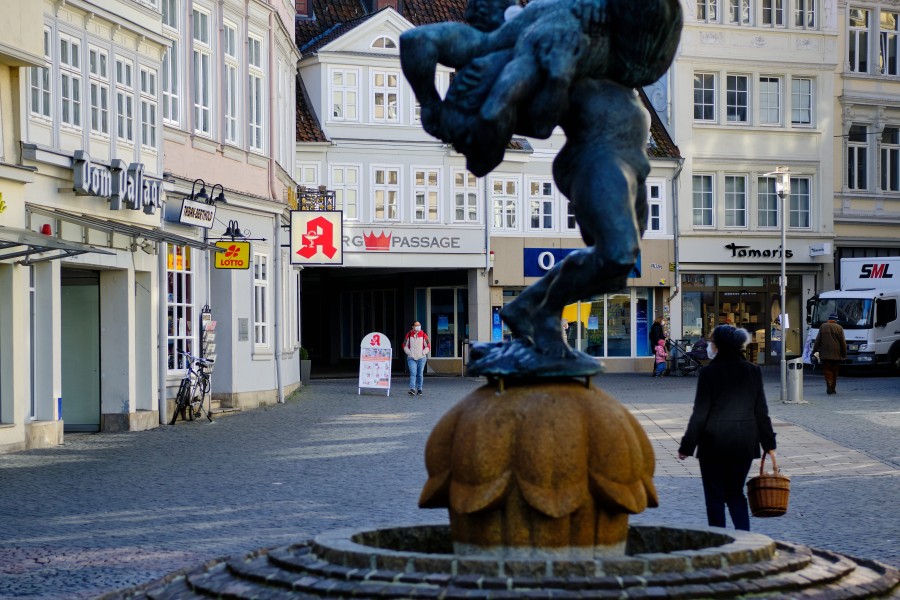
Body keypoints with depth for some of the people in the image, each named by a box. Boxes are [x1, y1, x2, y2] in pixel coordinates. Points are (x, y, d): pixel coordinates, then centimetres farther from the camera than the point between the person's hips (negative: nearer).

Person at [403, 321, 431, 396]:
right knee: (413, 373, -14)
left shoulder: (424, 335, 2)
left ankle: (419, 389, 18)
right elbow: (405, 346, 11)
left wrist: (422, 353, -5)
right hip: (411, 358, -1)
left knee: (420, 374, 7)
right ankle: (412, 389, -21)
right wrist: (409, 353, -1)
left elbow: (428, 346, 6)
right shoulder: (409, 335, 3)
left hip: (421, 358, 1)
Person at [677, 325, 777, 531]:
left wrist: (686, 446, -5)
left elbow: (699, 413, -11)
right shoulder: (753, 371, 2)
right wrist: (769, 444, 14)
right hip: (745, 444, 4)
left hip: (714, 444, -4)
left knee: (715, 495, 7)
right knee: (735, 492, 16)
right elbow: (761, 412, 6)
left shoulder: (709, 372, -12)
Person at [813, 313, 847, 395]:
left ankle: (829, 386, -21)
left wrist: (814, 350, 8)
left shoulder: (823, 327, 3)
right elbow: (843, 342, 0)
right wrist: (844, 354, 6)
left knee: (827, 370, -1)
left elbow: (818, 340, 3)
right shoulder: (839, 328, 0)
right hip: (836, 354, 0)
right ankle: (832, 388, 15)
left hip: (825, 354, 0)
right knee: (834, 371, 10)